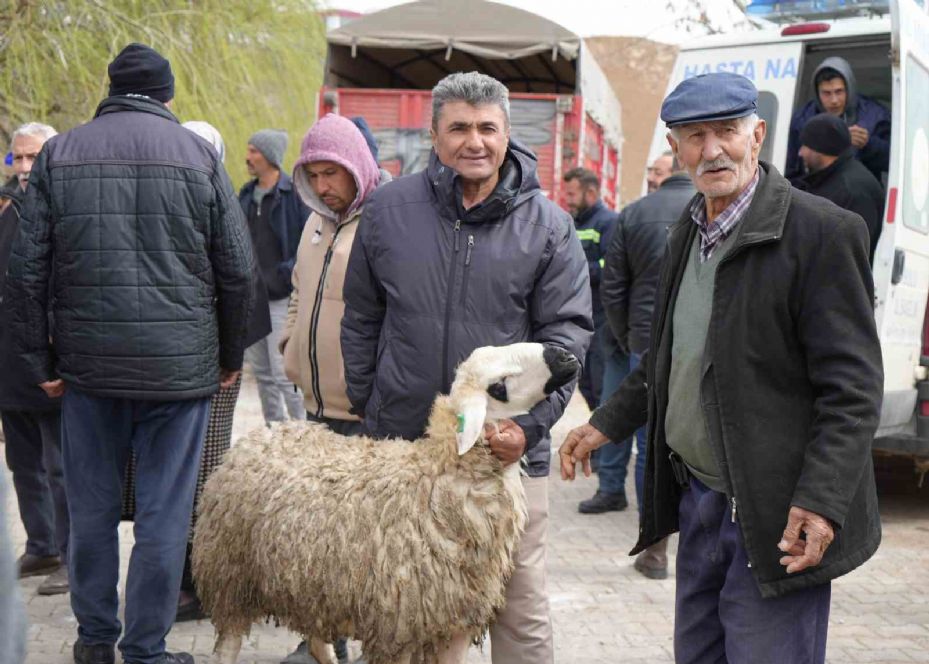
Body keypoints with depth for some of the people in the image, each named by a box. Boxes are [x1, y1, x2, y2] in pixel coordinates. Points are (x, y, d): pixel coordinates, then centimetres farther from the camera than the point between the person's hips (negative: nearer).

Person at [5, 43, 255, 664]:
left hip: (88, 363, 2)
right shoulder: (198, 154, 1)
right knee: (164, 514, 5)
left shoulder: (59, 154, 4)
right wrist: (231, 356, 11)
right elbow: (238, 269, 0)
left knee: (92, 507, 14)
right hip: (180, 364, -2)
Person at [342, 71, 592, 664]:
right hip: (402, 442, 2)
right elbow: (362, 320, 13)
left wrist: (530, 422, -15)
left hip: (509, 450, -2)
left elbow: (568, 331, -3)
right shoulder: (389, 209, 4)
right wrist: (366, 406, 10)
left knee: (521, 611, 3)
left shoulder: (548, 225, -1)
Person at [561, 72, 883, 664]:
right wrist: (607, 424, 17)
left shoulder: (823, 232, -14)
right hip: (699, 500, 8)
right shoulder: (687, 234, 11)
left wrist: (820, 501, -23)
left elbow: (852, 388, -17)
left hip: (775, 520, -8)